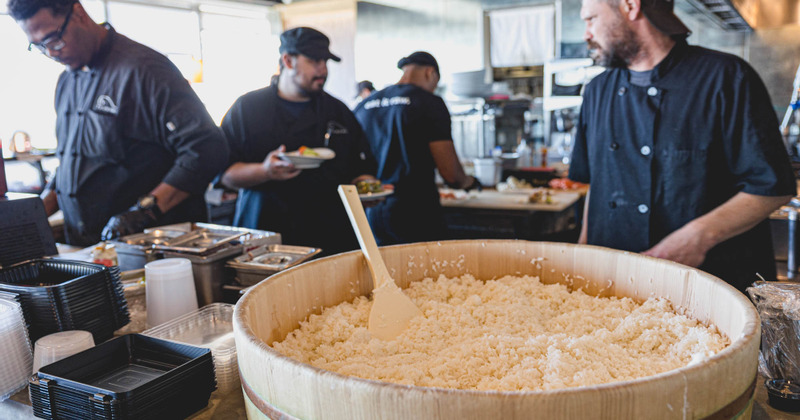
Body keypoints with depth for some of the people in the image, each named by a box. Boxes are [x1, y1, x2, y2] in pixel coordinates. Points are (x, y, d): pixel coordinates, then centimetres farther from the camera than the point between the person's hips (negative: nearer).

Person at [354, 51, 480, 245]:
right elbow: (450, 173, -10)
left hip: (372, 213, 6)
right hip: (416, 214, -6)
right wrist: (468, 181, 12)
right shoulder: (430, 103, -7)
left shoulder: (363, 106, 9)